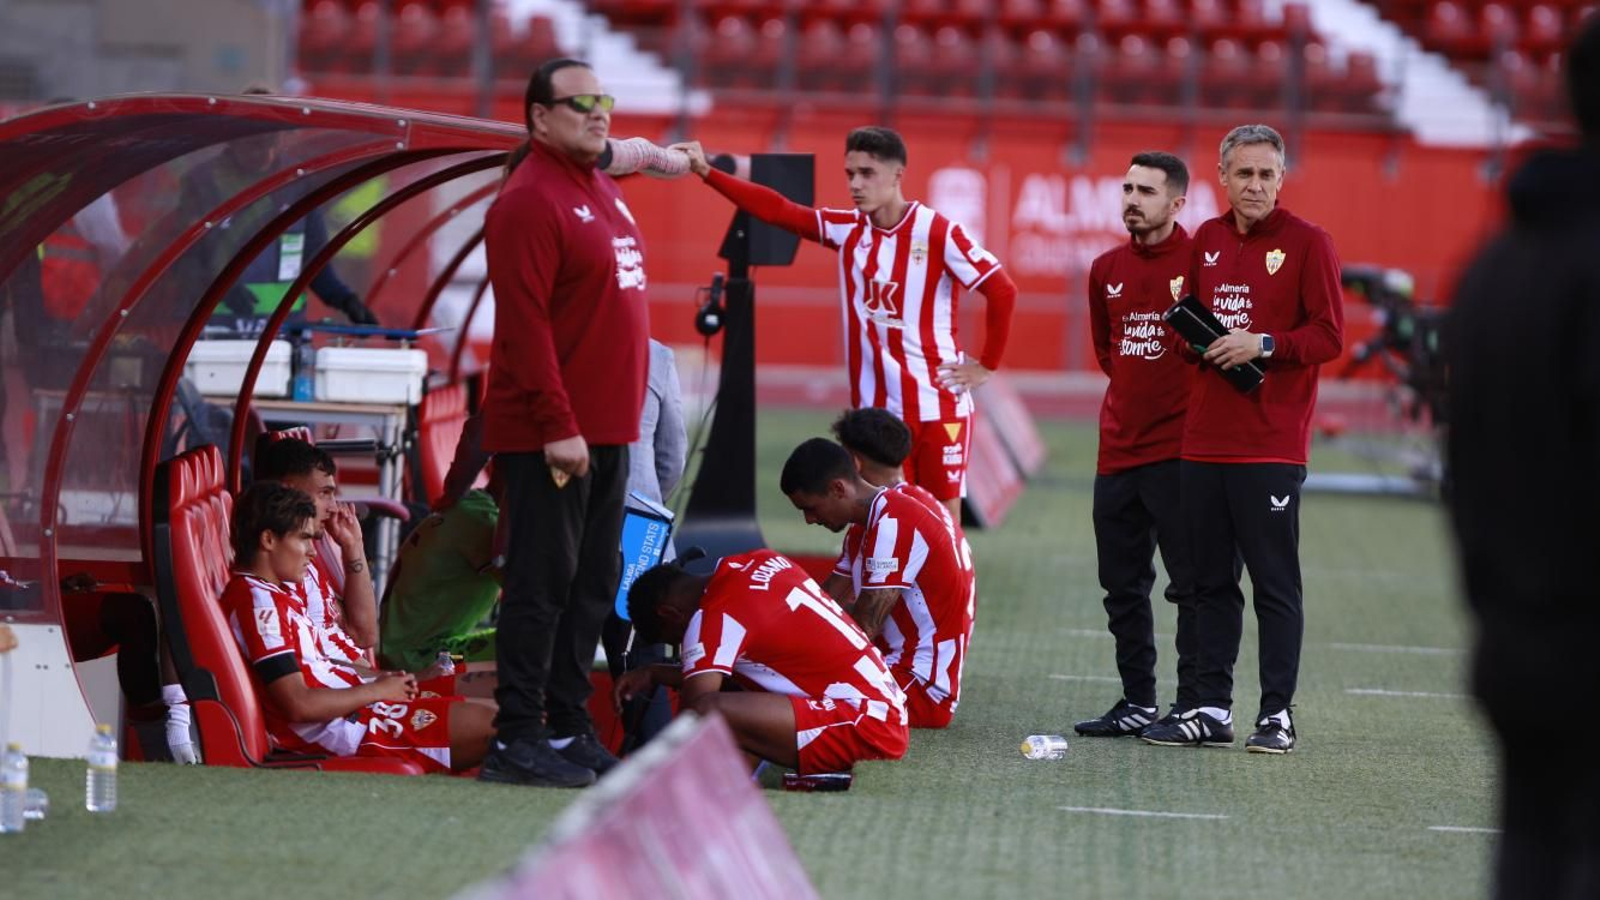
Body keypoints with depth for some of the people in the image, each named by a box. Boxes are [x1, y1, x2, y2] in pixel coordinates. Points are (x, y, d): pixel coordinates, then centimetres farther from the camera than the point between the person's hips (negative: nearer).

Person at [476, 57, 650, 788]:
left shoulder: (601, 192, 17)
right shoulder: (529, 201, -12)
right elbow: (524, 324, -18)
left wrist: (620, 417, 17)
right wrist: (558, 426, -21)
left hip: (607, 432, 9)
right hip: (549, 438, -9)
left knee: (592, 584, 11)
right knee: (543, 584, -7)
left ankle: (569, 730, 17)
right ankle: (518, 742, -4)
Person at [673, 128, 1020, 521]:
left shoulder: (938, 233, -11)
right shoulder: (847, 229, 4)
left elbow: (1003, 292, -10)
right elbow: (777, 210, -2)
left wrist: (986, 366, -7)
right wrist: (706, 171, -9)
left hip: (938, 406, -5)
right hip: (876, 409, 5)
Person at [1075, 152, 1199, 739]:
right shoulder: (1107, 270, 11)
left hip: (1179, 453, -7)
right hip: (1118, 450, 7)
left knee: (1192, 584, -4)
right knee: (1123, 586, 11)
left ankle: (1194, 705, 0)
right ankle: (1137, 702, 19)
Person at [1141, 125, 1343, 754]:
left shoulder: (1307, 243, -3)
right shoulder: (1206, 240, 14)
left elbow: (1328, 336, -6)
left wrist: (1263, 343, -18)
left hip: (1272, 444, -6)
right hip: (1203, 441, 6)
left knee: (1275, 583, -3)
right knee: (1210, 581, 9)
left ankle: (1277, 714, 1)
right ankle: (1210, 709, 14)